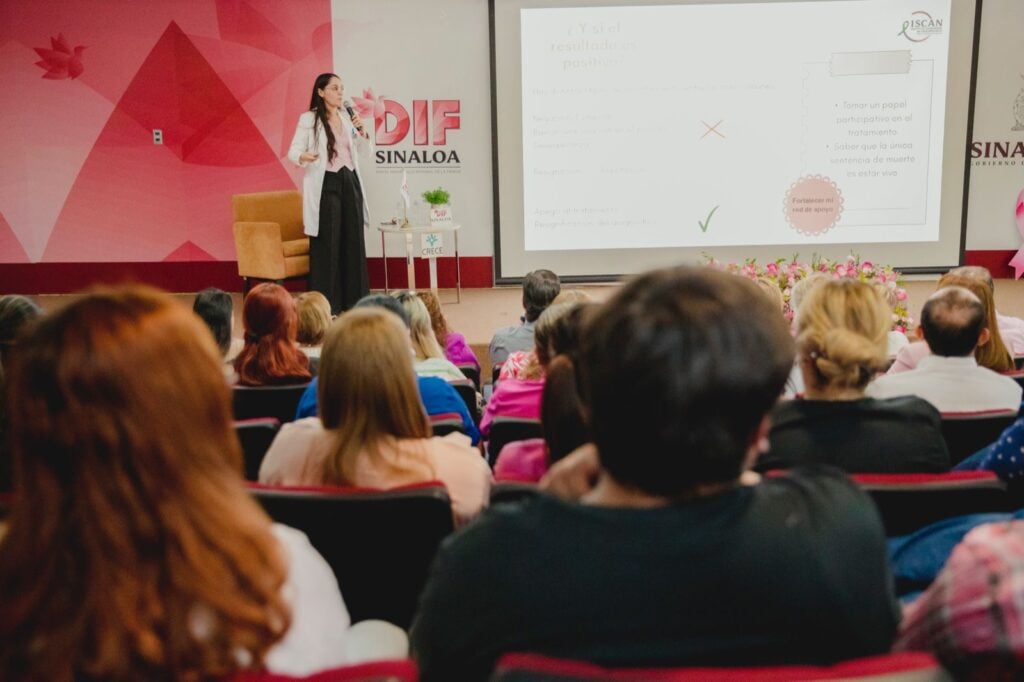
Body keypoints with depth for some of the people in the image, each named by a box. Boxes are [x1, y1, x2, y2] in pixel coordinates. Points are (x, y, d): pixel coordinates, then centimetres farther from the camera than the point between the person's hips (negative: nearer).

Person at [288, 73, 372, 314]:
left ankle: (354, 301, 13)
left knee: (354, 241, 5)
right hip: (325, 185, -5)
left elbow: (367, 151, 15)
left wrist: (362, 130, -2)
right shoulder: (309, 119, -3)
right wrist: (303, 156, -27)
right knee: (327, 243, -6)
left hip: (350, 182, 6)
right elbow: (293, 151, -5)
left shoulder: (347, 117, 14)